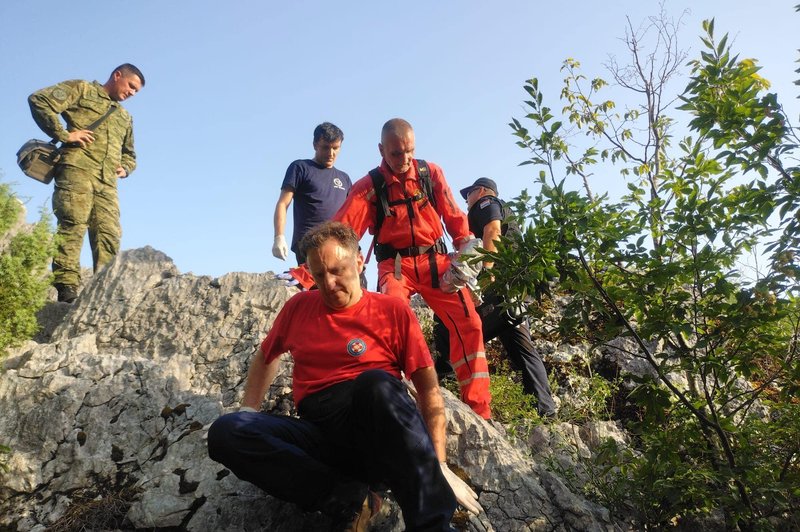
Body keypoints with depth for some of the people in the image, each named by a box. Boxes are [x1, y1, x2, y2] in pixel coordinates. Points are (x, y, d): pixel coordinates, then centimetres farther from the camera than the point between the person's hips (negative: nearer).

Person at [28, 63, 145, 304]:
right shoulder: (82, 89, 14)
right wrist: (64, 134, -8)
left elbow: (129, 153, 40)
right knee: (73, 225, -18)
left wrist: (125, 168, 17)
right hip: (77, 169, -6)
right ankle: (67, 287, -22)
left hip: (107, 181, 6)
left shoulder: (125, 117, 33)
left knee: (109, 234, -7)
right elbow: (39, 100, 1)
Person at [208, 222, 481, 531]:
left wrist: (439, 466, -9)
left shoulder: (393, 311, 2)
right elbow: (266, 356, 29)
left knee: (376, 382, -37)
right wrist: (248, 414, 15)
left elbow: (429, 391, 0)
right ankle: (349, 501, -22)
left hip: (380, 431, -3)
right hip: (321, 435, 4)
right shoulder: (298, 307, 13)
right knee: (226, 432, -21)